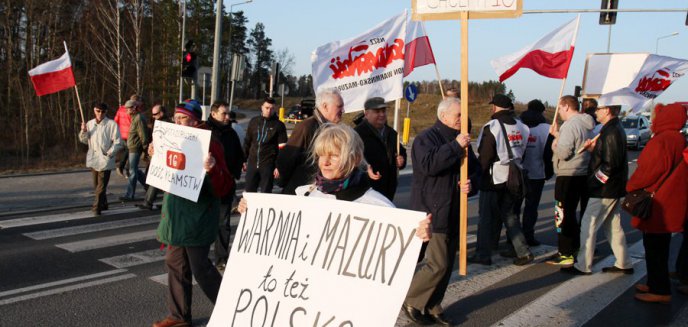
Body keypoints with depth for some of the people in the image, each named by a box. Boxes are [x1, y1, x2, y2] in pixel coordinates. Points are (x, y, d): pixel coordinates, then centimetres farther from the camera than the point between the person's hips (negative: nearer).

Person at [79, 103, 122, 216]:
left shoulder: (112, 124, -5)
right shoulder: (90, 123, 11)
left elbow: (118, 142, -7)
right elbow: (84, 140, 15)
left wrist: (109, 153, -14)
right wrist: (83, 131, -4)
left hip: (105, 160, -6)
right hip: (93, 159, 6)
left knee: (101, 185, -8)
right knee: (96, 184, 14)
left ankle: (97, 207, -6)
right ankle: (103, 204, 29)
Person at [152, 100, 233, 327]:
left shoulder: (209, 143, -15)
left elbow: (223, 188, -21)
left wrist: (213, 169, -39)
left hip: (197, 217, -8)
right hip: (177, 214, 8)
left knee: (200, 268, -2)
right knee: (175, 264, 14)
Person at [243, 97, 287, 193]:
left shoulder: (279, 125, -2)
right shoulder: (254, 121, 8)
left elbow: (282, 148, -4)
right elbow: (247, 142, 14)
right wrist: (244, 160, 10)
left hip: (268, 165, -3)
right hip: (252, 163, 3)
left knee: (266, 192, 3)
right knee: (249, 191, 9)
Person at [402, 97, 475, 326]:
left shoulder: (462, 140, 15)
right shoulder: (426, 138, -10)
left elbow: (474, 167, 22)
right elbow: (428, 164, -27)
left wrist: (470, 182, 0)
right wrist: (455, 146, -24)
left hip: (454, 212, 8)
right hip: (432, 211, -8)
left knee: (447, 264, 12)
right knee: (438, 264, -11)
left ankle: (432, 307, 25)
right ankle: (411, 301, 8)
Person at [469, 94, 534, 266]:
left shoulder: (491, 127, -14)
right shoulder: (521, 127, 6)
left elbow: (484, 156, -15)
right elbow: (523, 152, 10)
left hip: (494, 179, -6)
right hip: (513, 179, 6)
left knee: (486, 217, 3)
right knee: (509, 214, 17)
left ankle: (483, 254, 7)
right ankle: (522, 251, 17)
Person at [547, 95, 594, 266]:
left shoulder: (571, 125, -19)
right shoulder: (584, 124, 13)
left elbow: (563, 152, -25)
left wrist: (554, 144, -6)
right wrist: (557, 134, 14)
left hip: (568, 177, -10)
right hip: (582, 174, 10)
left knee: (563, 215, -3)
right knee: (571, 213, 21)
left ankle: (565, 255, 1)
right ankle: (574, 248, 31)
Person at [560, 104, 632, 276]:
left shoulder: (611, 132, -19)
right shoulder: (615, 129, 13)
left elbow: (611, 164, -24)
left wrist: (595, 180, -17)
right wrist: (593, 148, 1)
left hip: (604, 190, -10)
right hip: (613, 189, 10)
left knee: (588, 225, -4)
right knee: (613, 226, 16)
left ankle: (583, 266, 2)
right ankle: (624, 264, 24)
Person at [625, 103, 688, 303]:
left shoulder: (662, 141, -21)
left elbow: (650, 171, -22)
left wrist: (631, 186, -5)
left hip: (658, 205, -10)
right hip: (670, 204, 10)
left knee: (654, 248, 0)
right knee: (660, 248, 18)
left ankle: (660, 291, 6)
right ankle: (656, 284, 29)